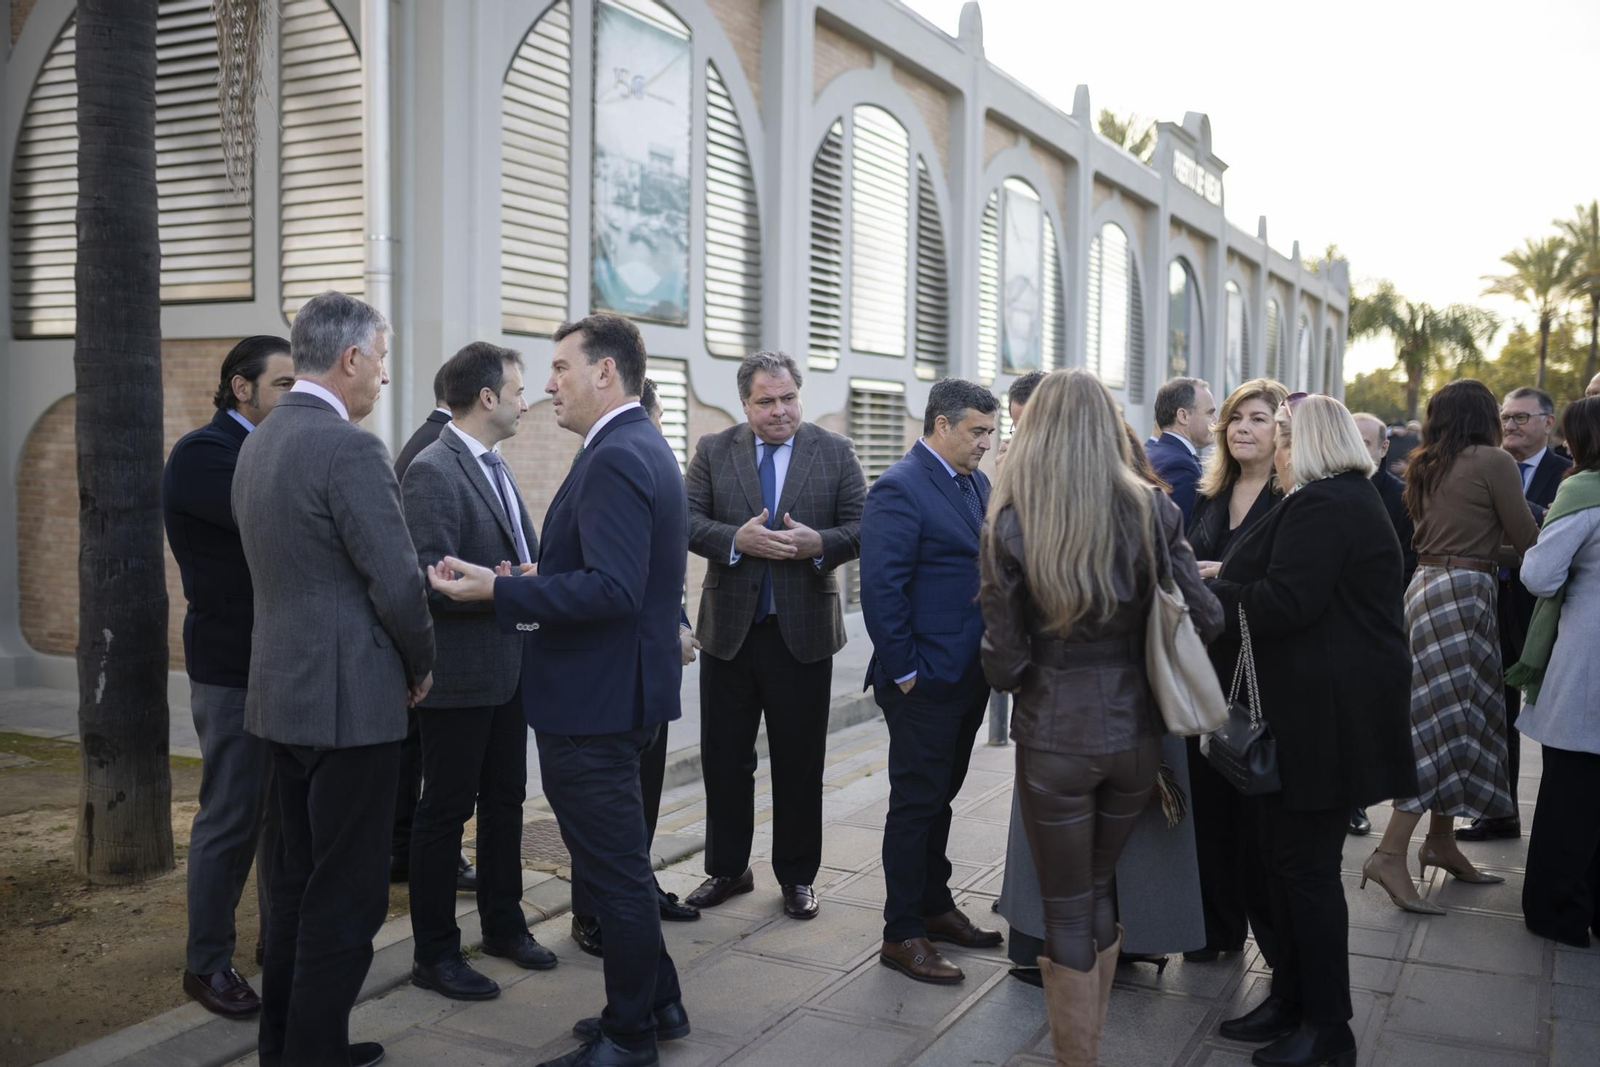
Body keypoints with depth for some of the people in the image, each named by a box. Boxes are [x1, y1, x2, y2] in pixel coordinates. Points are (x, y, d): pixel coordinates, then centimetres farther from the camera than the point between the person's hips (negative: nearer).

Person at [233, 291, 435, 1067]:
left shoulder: (259, 444, 11)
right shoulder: (349, 448, -17)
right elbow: (398, 583, -19)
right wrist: (421, 666, -1)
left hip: (283, 692, 9)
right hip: (350, 700, -9)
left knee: (300, 880, 19)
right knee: (346, 896, 1)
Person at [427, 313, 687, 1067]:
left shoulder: (615, 459, -20)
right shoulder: (643, 447, 13)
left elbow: (612, 589, -29)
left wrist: (499, 592, -24)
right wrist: (529, 586, 14)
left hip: (596, 704, -11)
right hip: (619, 690, 11)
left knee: (614, 870, 4)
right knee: (620, 862, 21)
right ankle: (657, 1005, 35)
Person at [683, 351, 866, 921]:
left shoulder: (835, 452, 2)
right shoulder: (713, 450, 3)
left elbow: (861, 527, -1)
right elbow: (688, 520, -4)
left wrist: (819, 544, -20)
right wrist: (736, 540, -21)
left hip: (803, 630, -1)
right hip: (730, 628, 1)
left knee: (800, 761, 9)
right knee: (724, 757, 10)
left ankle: (797, 875, 24)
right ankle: (727, 869, 26)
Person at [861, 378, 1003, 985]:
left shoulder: (977, 483, 12)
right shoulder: (900, 489, -15)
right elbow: (880, 588, -20)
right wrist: (904, 672, -18)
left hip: (968, 677, 8)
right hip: (925, 682, -8)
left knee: (938, 797, 19)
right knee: (916, 804, 2)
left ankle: (934, 907, 33)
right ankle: (901, 935, 13)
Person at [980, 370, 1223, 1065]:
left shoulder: (1010, 524, -12)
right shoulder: (1151, 511, -6)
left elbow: (1003, 662, -11)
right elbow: (1206, 621, -5)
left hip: (1054, 737, -3)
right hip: (1135, 732, 4)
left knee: (1067, 910, 10)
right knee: (1100, 887, 23)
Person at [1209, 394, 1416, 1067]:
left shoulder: (1321, 505, -17)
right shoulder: (1352, 498, 17)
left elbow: (1284, 604, -24)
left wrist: (1208, 593, -11)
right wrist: (1228, 582, 8)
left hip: (1322, 715, -10)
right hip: (1317, 710, 10)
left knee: (1306, 866, -1)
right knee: (1286, 856, 15)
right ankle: (1292, 1000, 26)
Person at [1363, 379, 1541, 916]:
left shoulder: (1428, 466, 14)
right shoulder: (1493, 461, -8)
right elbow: (1526, 540, -4)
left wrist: (1502, 554, 27)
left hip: (1429, 585, 8)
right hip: (1463, 594, -8)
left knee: (1449, 722, 14)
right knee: (1447, 725, -8)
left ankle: (1441, 841, 22)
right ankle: (1391, 853, -11)